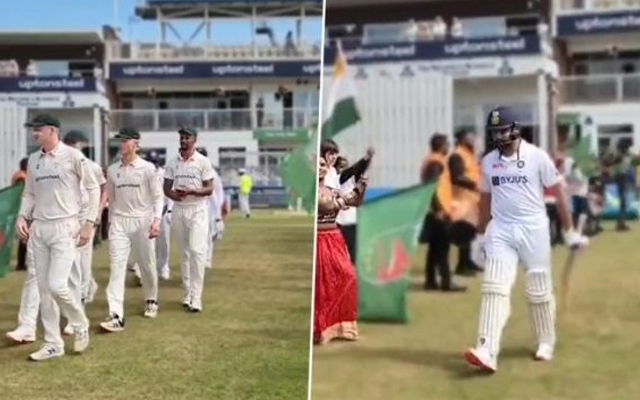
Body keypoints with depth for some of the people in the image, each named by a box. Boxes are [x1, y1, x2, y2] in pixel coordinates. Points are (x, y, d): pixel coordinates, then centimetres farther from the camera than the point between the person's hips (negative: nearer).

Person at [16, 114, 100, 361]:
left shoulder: (72, 156, -7)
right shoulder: (33, 160, 10)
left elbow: (93, 188, -3)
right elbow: (30, 193, 19)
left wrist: (89, 223, -8)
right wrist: (22, 217, 2)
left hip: (64, 228, -6)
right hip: (38, 229, 6)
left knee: (56, 285, -15)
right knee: (44, 289, 7)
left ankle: (81, 325, 12)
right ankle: (53, 344, 16)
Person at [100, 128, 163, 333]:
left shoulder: (147, 168, -4)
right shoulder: (112, 170, 7)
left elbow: (158, 196, -4)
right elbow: (111, 198, 15)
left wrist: (156, 220, -15)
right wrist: (110, 221, 14)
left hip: (142, 221, -2)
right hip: (119, 222, 2)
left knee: (148, 266, 10)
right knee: (117, 267, -9)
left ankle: (151, 300, 36)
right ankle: (116, 316, -15)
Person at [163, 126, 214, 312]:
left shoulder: (203, 162, -2)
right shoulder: (172, 163, 9)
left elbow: (209, 189, -5)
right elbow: (166, 188, 9)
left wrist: (191, 191, -21)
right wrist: (173, 194, -14)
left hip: (197, 210, -4)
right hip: (178, 210, 4)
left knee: (197, 250, -14)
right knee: (184, 252, 9)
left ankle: (196, 297, -13)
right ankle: (187, 293, 18)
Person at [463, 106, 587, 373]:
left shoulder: (536, 157, -6)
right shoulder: (488, 161, 6)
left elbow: (557, 193, 0)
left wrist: (569, 230, 1)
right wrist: (481, 235, 19)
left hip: (533, 229, -2)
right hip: (501, 231, 2)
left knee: (539, 290, 8)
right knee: (494, 288, -11)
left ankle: (546, 344, 29)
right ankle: (486, 352, -20)